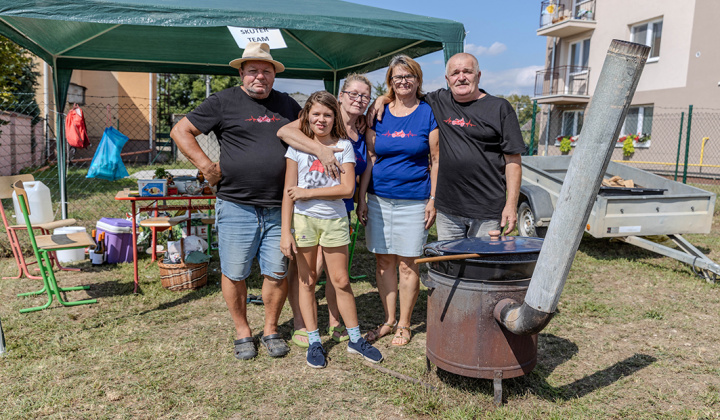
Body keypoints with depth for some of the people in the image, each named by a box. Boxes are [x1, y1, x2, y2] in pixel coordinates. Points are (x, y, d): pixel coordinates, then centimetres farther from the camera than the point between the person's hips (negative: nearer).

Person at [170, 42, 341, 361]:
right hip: (236, 206, -2)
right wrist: (205, 164, -7)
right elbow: (180, 131, 4)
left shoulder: (287, 105, 14)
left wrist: (322, 151, 0)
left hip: (278, 209, 3)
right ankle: (242, 333, 25)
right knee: (234, 274, 5)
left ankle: (271, 330, 26)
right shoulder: (224, 102, 2)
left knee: (277, 273, 6)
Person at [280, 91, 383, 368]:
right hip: (303, 219, 1)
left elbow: (347, 189, -8)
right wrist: (286, 232, -5)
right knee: (307, 281, 7)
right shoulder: (298, 146, 2)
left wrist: (308, 192, -11)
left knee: (341, 281, 5)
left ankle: (355, 339, 19)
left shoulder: (344, 146, 2)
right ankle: (314, 342, 19)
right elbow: (289, 191, 0)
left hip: (334, 220, 0)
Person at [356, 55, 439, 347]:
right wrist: (361, 197, 5)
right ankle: (388, 320, 22)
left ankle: (404, 324, 17)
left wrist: (433, 200, -6)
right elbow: (370, 158, 10)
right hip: (379, 199, 3)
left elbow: (436, 161, 0)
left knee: (407, 264, 2)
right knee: (384, 261, 8)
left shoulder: (428, 113, 0)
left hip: (413, 200, -3)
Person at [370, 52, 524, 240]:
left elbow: (513, 160, -4)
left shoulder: (500, 108, 0)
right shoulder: (438, 101, 9)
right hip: (447, 210, 4)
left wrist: (511, 204, -10)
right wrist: (382, 98, 5)